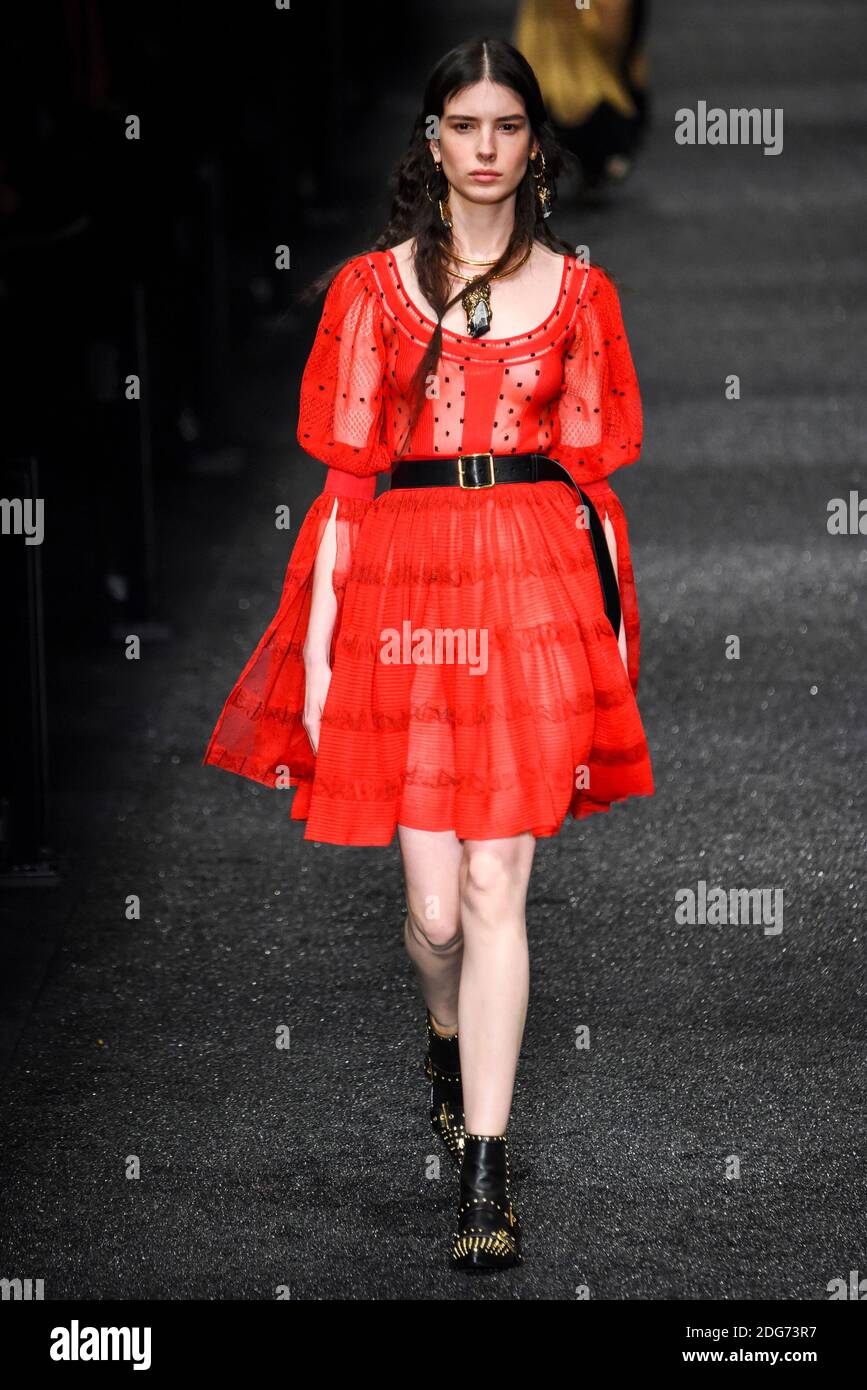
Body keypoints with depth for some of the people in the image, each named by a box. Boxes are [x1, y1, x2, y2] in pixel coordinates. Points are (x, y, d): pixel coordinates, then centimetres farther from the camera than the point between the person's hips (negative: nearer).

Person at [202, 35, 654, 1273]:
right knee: (435, 903, 0)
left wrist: (613, 638, 5)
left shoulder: (577, 292, 9)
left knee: (495, 886, -6)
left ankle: (484, 1169, -3)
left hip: (539, 585, 0)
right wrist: (317, 644, 0)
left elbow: (593, 476, 10)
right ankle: (449, 1039, 36)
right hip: (404, 584, 0)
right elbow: (348, 476, 6)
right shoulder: (374, 287, 7)